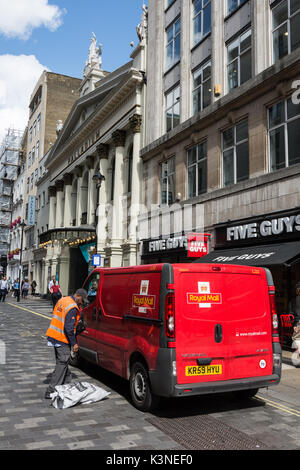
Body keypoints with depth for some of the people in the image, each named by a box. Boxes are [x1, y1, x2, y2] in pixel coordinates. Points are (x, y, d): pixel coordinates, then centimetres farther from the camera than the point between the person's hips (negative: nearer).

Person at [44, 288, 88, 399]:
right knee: (62, 363, -4)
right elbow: (69, 328, -23)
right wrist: (74, 343, -17)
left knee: (62, 362, 18)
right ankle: (51, 391, -3)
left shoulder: (62, 300, 10)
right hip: (62, 339, -10)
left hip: (53, 335, 10)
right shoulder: (72, 308, -20)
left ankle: (66, 383, 28)